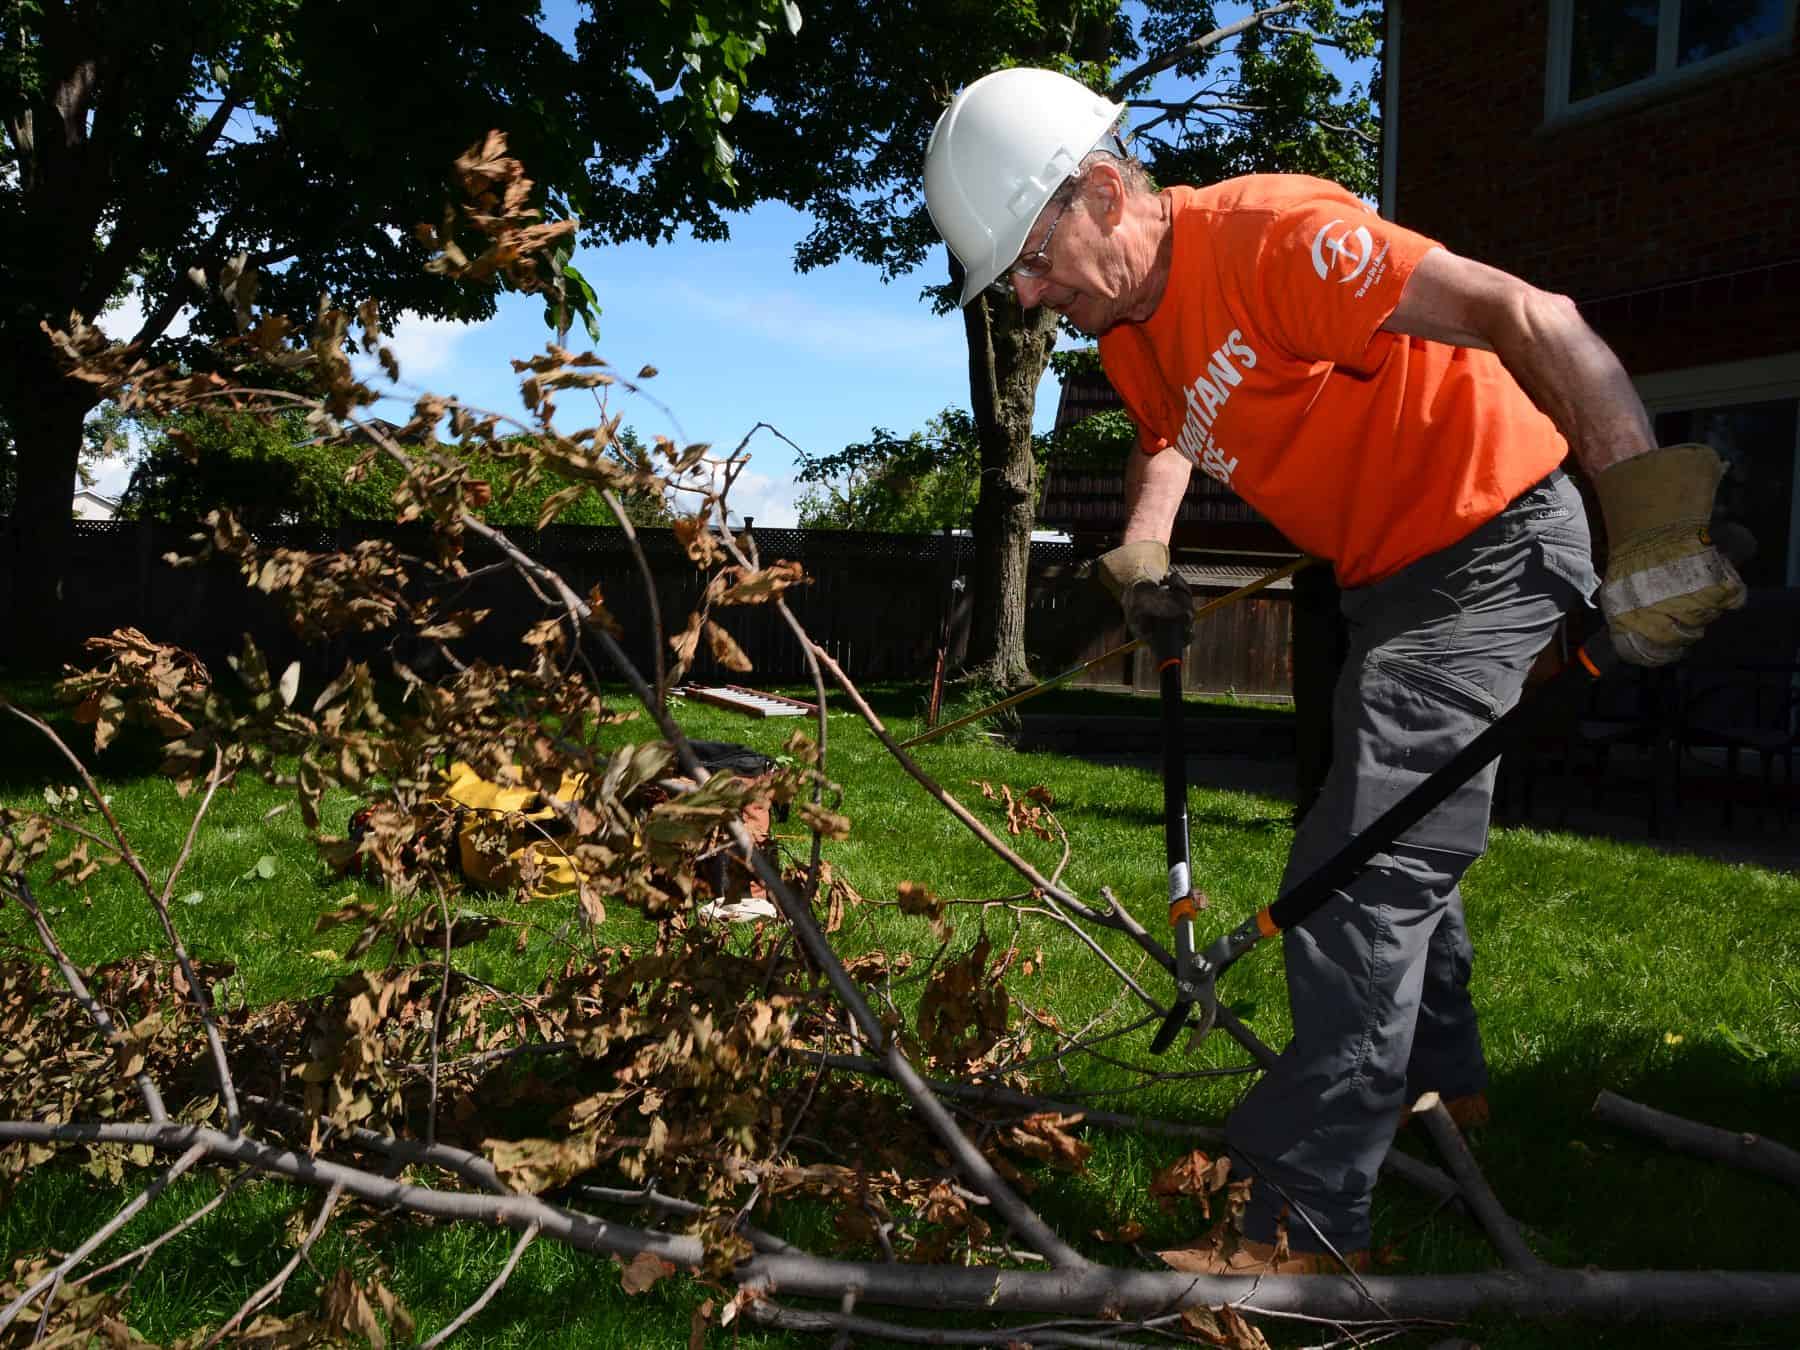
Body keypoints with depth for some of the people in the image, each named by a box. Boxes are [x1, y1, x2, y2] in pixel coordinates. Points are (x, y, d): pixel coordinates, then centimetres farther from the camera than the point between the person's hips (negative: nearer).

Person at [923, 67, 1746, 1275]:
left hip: (1492, 545, -10)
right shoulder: (1124, 325, 1)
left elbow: (1531, 321, -35)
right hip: (1390, 574, 10)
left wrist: (1648, 514, -44)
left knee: (1361, 875, -14)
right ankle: (1444, 1080, 45)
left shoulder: (1272, 236, -27)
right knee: (1393, 847, 23)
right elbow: (1167, 438, 23)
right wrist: (1143, 550, 4)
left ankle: (1308, 1226, -6)